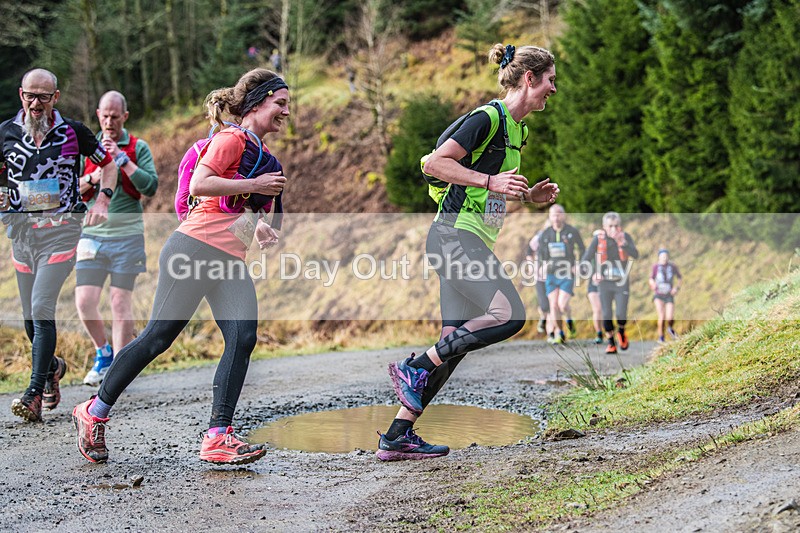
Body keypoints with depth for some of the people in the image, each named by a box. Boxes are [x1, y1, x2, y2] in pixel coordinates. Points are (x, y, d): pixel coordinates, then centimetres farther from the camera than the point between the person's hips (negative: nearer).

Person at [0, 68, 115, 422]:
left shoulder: (73, 131, 0)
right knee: (30, 316, 9)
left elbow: (107, 163, 12)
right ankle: (52, 365, 38)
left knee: (41, 307, -15)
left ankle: (35, 393, -14)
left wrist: (102, 201, -2)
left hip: (61, 228, -3)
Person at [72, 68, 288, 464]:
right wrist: (254, 186, -16)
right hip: (196, 249, -9)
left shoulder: (259, 150, 22)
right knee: (159, 335, -6)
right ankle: (94, 412, 9)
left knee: (243, 338, -9)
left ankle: (218, 437, -9)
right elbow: (199, 184, -20)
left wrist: (256, 225, 18)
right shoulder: (232, 138, -6)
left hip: (230, 260, 9)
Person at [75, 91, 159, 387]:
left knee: (121, 303, -1)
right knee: (84, 301, -5)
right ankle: (104, 354, 20)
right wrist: (92, 178, -10)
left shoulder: (138, 148, 4)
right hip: (92, 234, 2)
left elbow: (151, 186, -8)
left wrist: (122, 159, -14)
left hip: (127, 234, -2)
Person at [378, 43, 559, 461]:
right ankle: (413, 368, -9)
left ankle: (397, 437, 7)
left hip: (472, 240, 10)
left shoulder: (515, 128, 19)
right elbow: (434, 164, -17)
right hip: (455, 235, -10)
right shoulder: (488, 117, -11)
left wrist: (527, 195, 14)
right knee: (509, 315, -21)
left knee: (455, 341, 4)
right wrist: (491, 181, -21)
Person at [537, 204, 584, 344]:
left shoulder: (572, 232, -4)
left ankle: (569, 319, 18)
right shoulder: (545, 235, 2)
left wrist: (578, 265, -5)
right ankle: (558, 334, 16)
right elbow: (541, 254, 13)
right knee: (554, 306, 1)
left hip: (567, 275, -3)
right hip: (551, 275, 3)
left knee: (563, 305, -15)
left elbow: (582, 250, 7)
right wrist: (545, 264, -5)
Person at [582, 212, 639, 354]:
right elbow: (586, 258, 0)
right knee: (607, 314, 1)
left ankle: (621, 331, 25)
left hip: (622, 282, 0)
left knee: (621, 314, -7)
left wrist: (622, 242, -28)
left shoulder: (625, 237, -6)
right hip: (604, 282, 1)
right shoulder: (598, 238, -7)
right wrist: (594, 273, -13)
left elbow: (635, 255, -19)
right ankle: (611, 343, 16)